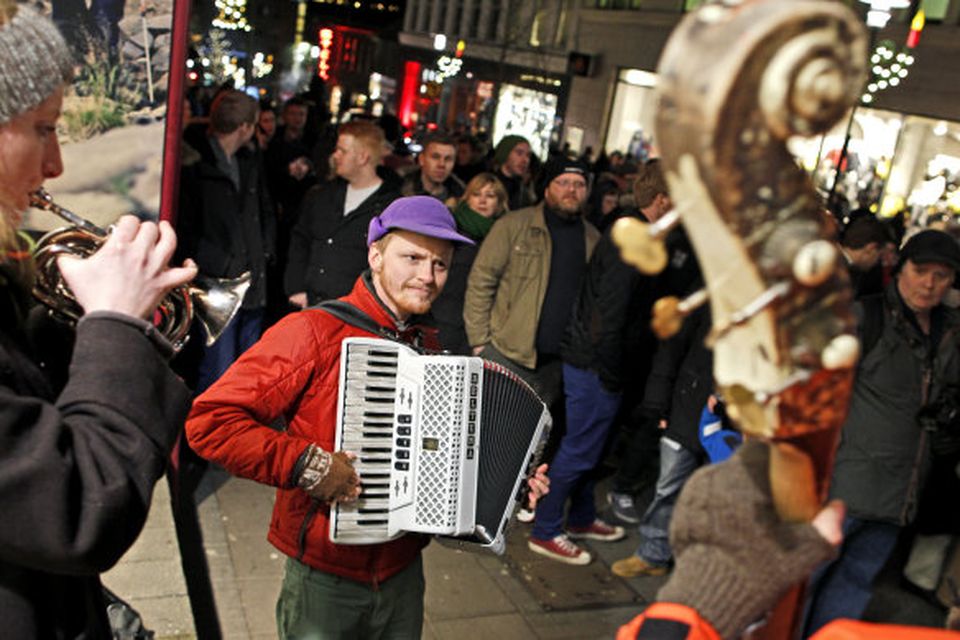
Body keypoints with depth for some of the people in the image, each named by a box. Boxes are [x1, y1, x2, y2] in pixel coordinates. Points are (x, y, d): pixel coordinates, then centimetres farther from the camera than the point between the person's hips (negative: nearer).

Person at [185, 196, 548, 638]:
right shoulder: (314, 332, -18)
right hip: (325, 579, -5)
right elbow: (208, 420, -21)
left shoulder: (431, 347, 4)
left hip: (403, 572, 6)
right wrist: (308, 464, -27)